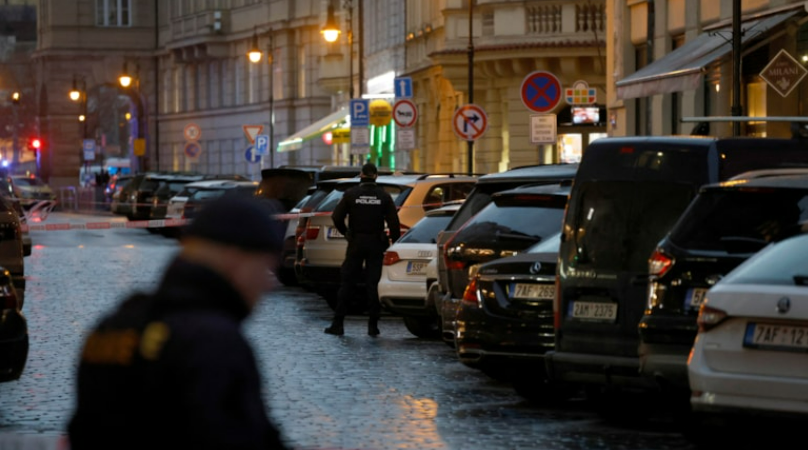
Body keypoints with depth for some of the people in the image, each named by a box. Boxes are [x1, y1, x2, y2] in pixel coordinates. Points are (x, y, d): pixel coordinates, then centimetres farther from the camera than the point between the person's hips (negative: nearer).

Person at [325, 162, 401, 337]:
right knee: (373, 283, 4)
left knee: (347, 282, 4)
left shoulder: (351, 194, -3)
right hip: (376, 244, 1)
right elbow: (394, 223, -5)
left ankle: (338, 324, 2)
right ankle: (373, 325, 2)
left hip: (356, 244, -1)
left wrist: (346, 232, 11)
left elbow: (336, 217, -5)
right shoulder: (384, 196, -1)